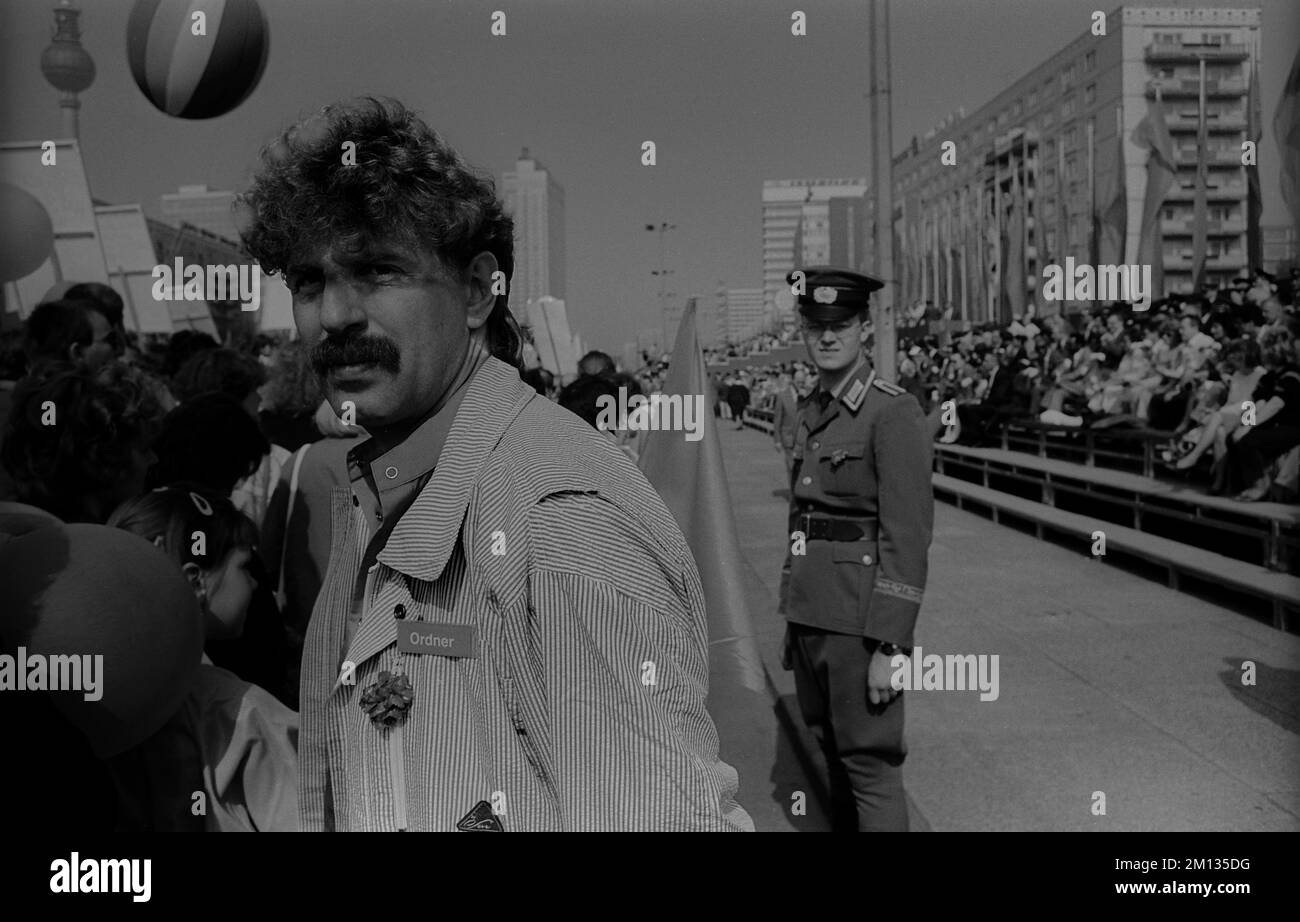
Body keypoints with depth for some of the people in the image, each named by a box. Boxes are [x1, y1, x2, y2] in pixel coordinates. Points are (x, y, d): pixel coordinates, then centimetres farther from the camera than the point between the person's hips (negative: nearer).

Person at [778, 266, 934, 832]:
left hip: (858, 616, -7)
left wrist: (889, 647, -19)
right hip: (809, 612, 7)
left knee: (870, 764, -2)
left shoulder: (893, 412, -13)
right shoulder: (811, 409, 11)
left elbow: (908, 536, -16)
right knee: (833, 757, 18)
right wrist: (792, 621, 16)